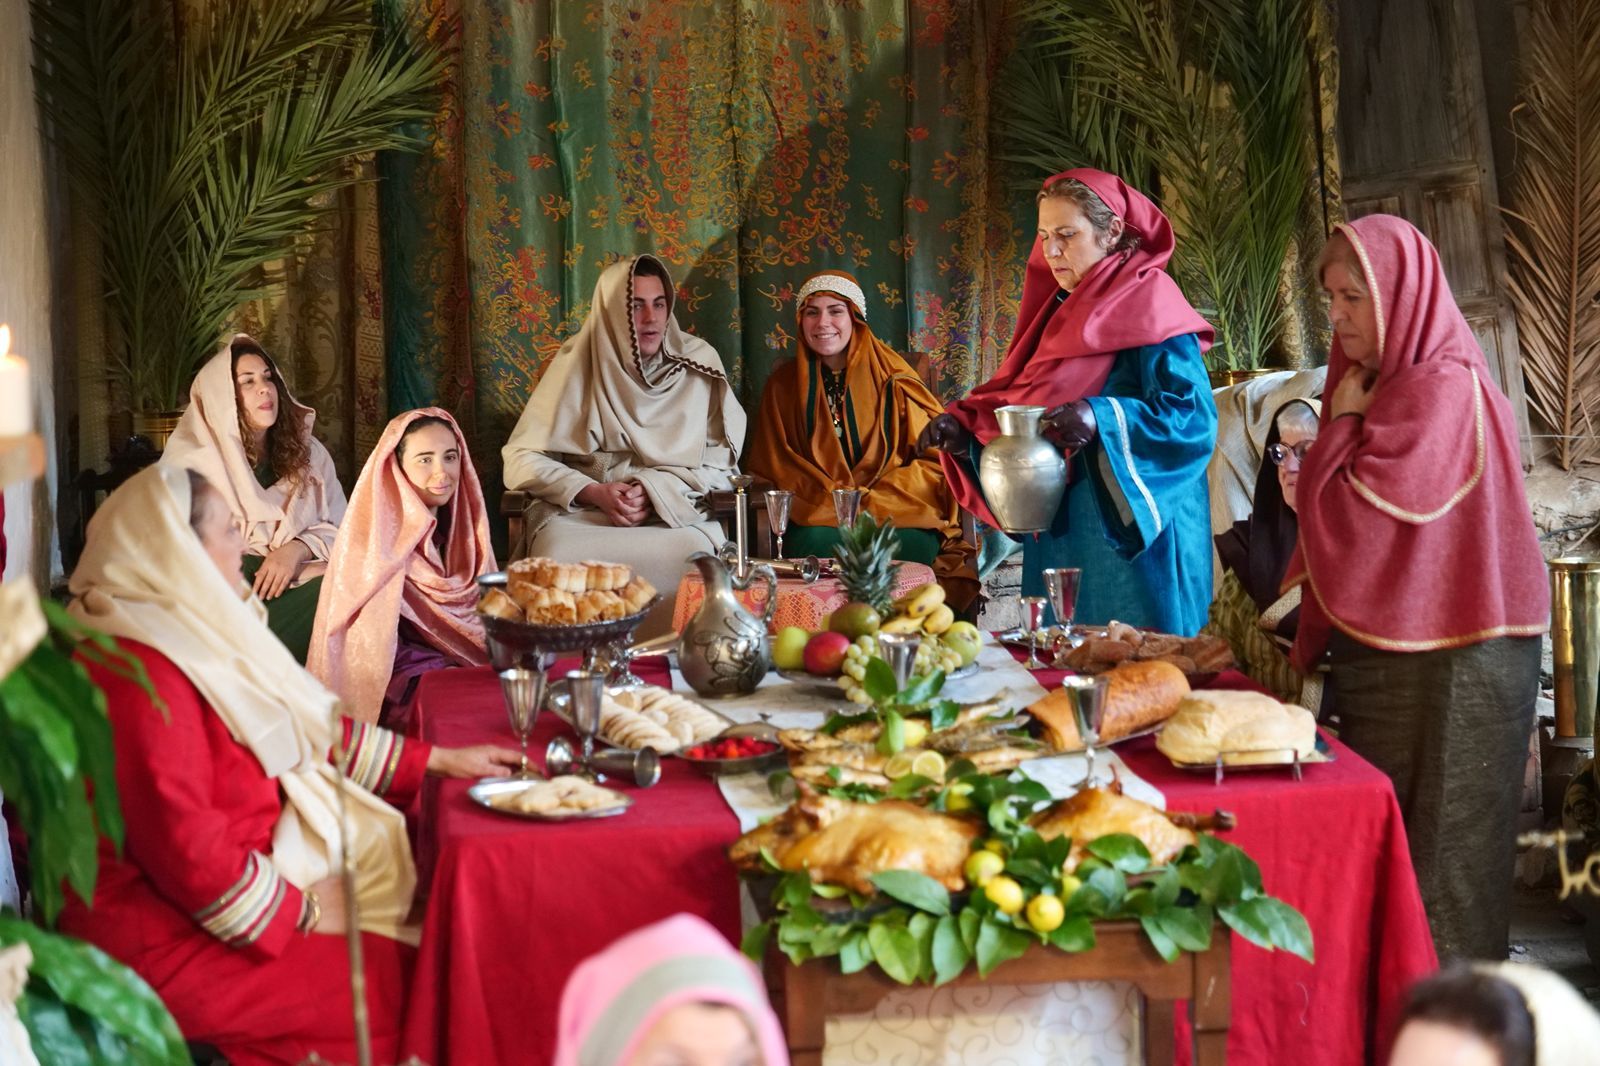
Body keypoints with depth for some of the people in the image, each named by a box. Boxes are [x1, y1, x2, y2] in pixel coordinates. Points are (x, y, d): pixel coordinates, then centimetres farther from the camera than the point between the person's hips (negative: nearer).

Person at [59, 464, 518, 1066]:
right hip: (166, 939, -10)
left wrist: (439, 760, 15)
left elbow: (310, 725, 17)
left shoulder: (197, 632, 8)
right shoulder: (142, 676, -24)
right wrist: (300, 910, -15)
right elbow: (186, 850, -26)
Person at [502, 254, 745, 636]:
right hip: (578, 512, 0)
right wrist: (596, 493, -14)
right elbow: (523, 460, 1)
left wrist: (655, 490, -13)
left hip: (678, 512, 0)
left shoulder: (698, 363, 6)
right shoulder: (576, 362, 4)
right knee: (557, 552, -34)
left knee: (694, 553, -34)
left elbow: (718, 462, 4)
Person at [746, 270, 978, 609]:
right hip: (817, 518, 1)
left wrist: (869, 504, -13)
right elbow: (775, 467, 9)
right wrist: (832, 506, -10)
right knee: (815, 542, -34)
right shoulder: (783, 384, 13)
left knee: (909, 544, -34)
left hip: (895, 515, -1)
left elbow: (931, 457, 2)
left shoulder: (890, 377, 6)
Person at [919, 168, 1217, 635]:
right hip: (1059, 539, 7)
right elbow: (1020, 399, 15)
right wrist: (962, 424, -2)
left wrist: (1101, 420, -31)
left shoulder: (1150, 306, -9)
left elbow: (1194, 417, -19)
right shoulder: (1060, 308, 14)